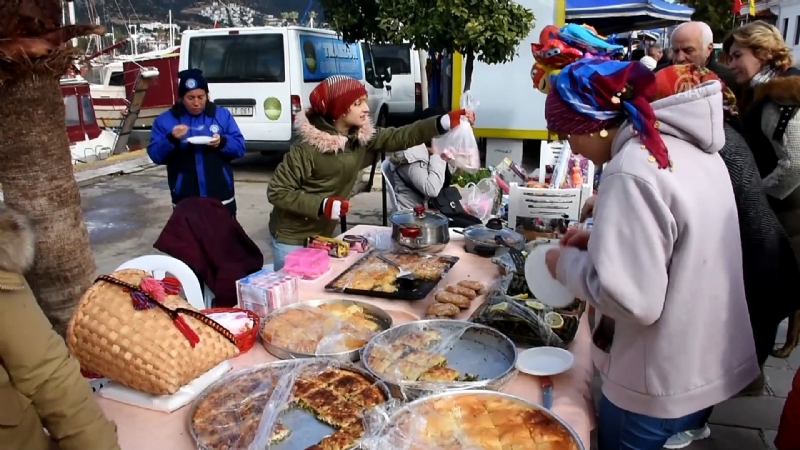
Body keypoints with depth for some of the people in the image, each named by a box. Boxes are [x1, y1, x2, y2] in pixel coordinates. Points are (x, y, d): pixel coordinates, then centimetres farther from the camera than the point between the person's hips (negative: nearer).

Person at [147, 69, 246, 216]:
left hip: (221, 197, 1)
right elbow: (155, 155, -2)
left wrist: (222, 142, -20)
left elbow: (240, 147, 1)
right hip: (185, 200, -1)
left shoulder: (222, 115, 4)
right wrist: (171, 139, -21)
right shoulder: (165, 120, 2)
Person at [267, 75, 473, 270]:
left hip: (323, 235, 6)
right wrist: (321, 205, -31)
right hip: (291, 239, -6)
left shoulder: (361, 136, -5)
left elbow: (399, 137, -6)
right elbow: (277, 192, -21)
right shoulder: (308, 146, -24)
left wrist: (446, 121, -16)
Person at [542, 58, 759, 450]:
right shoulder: (689, 146, 2)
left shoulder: (632, 171, -27)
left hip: (662, 384, -8)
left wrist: (568, 262, -14)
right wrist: (604, 240, 6)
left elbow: (632, 299, -29)